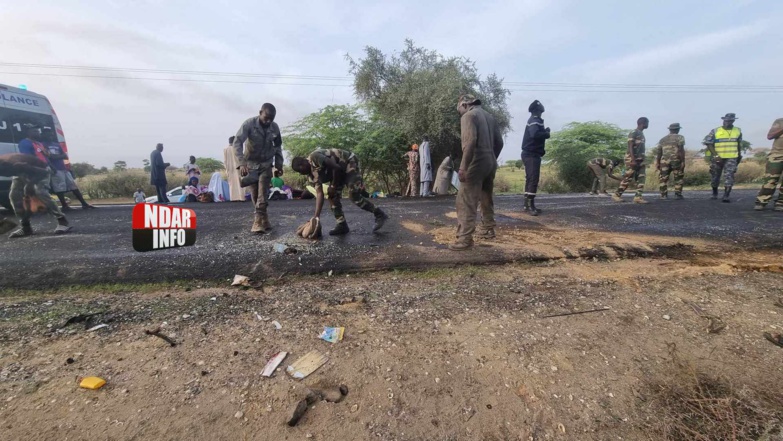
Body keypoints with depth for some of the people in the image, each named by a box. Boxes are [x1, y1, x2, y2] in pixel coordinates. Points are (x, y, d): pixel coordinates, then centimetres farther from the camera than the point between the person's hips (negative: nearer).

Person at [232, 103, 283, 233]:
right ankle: (264, 221, 13)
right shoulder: (249, 123, -17)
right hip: (250, 163, -1)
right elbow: (237, 142, -23)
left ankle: (258, 222, -12)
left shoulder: (275, 127, -7)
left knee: (262, 193, -11)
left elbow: (278, 146, 7)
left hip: (266, 164, 1)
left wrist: (279, 164, 1)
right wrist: (242, 163, -35)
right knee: (255, 194, 1)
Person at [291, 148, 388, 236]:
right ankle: (342, 225, 7)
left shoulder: (315, 158, -26)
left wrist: (333, 186, -15)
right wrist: (317, 215, -11)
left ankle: (380, 215, -9)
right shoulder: (311, 175, 0)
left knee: (354, 195, -19)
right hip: (339, 171, 9)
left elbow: (336, 168, -28)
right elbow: (319, 193, -4)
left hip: (349, 162, -9)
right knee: (333, 196, 1)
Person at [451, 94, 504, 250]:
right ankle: (488, 229, 31)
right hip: (490, 162, 9)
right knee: (486, 198, 20)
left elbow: (470, 141, -20)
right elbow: (499, 142, 16)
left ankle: (465, 239, -13)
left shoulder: (468, 115, -5)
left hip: (476, 163, -8)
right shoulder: (489, 116, 18)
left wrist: (463, 166, -20)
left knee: (466, 201, -9)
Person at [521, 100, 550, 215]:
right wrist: (547, 133, -14)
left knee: (530, 179, 12)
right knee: (533, 179, -14)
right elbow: (535, 135, -29)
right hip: (532, 154, -11)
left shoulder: (533, 120, 20)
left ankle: (528, 204, 17)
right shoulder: (535, 121, -12)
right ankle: (530, 205, -16)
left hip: (530, 154, 11)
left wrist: (544, 132, 3)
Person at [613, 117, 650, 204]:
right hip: (632, 160, -9)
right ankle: (616, 195, 2)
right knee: (627, 179, -7)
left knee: (641, 179, 0)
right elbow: (630, 147, -17)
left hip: (640, 160, 9)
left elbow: (640, 148, 22)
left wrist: (642, 160, 20)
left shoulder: (642, 133, 18)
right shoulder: (633, 133, -9)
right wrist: (633, 160, -24)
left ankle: (638, 197, -2)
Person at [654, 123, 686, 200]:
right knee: (678, 178, 7)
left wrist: (657, 163, 16)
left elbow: (658, 152, 12)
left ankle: (663, 195, 1)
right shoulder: (680, 137, 2)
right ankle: (678, 194, 4)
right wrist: (683, 161, -10)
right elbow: (681, 150, -10)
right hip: (676, 161, -3)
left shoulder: (663, 139, 16)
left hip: (664, 161, 3)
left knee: (664, 178, 5)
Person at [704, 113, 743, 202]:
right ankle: (714, 194, 28)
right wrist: (716, 155, -15)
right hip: (717, 158, -1)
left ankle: (726, 196, -12)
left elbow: (739, 144, 18)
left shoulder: (738, 131, 7)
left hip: (731, 158, 1)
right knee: (715, 177, 9)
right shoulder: (715, 131, -4)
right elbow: (709, 144, -7)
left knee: (729, 176, -11)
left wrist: (739, 155, 19)